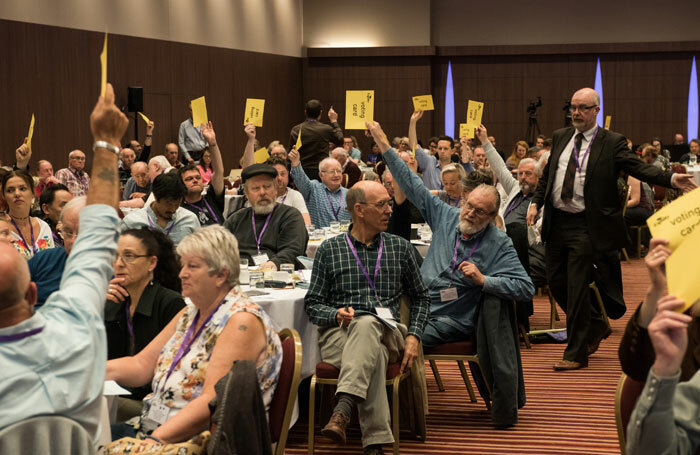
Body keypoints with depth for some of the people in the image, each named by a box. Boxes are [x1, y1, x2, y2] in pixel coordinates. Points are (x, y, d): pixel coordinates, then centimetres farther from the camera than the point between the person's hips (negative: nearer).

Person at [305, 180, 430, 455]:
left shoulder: (400, 248, 19)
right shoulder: (329, 250, 14)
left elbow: (420, 298, 23)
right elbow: (312, 304, 13)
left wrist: (414, 336, 5)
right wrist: (336, 315, -11)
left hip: (386, 334, 1)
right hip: (338, 335, -1)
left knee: (366, 325, -38)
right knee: (375, 355, -37)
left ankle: (343, 410, -53)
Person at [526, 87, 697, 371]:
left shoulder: (612, 143, -4)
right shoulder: (560, 137, 12)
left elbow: (639, 168, -14)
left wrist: (672, 179, -29)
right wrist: (536, 202, 8)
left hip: (584, 227, -6)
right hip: (555, 222, 6)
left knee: (577, 289, -5)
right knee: (556, 282, 12)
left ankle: (576, 354, 7)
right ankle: (596, 326, 34)